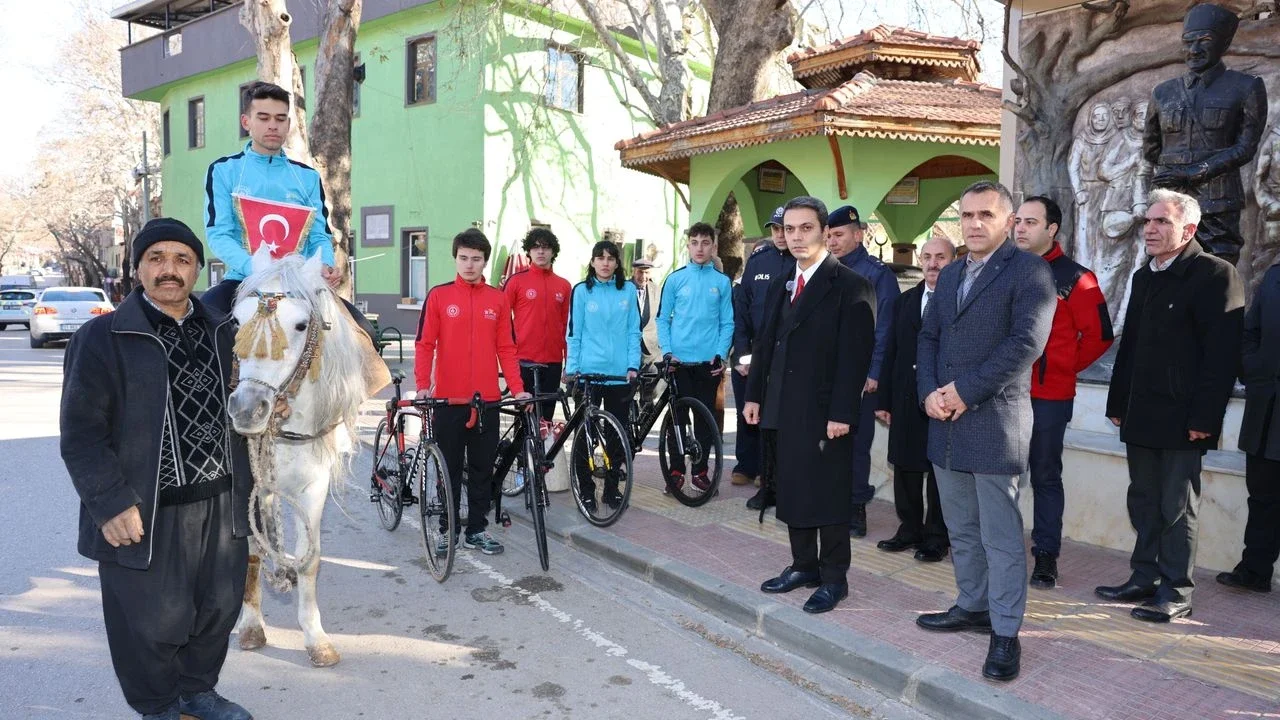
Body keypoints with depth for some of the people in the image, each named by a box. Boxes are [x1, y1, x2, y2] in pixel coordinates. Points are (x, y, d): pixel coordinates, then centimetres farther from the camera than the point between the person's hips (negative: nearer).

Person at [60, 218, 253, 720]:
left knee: (219, 608, 16)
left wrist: (249, 482, 12)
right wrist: (110, 504, -15)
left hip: (222, 506, 5)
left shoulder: (223, 332, 9)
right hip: (146, 514, -5)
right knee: (153, 622, 7)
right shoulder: (103, 338, -7)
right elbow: (81, 431, -10)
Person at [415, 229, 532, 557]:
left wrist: (517, 389, -2)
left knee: (483, 468, 9)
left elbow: (505, 348, 6)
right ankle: (447, 530, 19)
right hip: (448, 399, -2)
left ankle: (476, 530, 20)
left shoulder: (498, 299, 6)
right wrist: (422, 386, -13)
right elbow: (424, 344, -2)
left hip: (487, 400, 2)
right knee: (450, 468, 7)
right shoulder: (439, 295, -1)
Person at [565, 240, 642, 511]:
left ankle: (612, 488, 20)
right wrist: (571, 368, -4)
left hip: (620, 374, 2)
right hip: (588, 372, -2)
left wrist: (633, 366, -3)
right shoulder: (582, 291, 2)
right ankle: (586, 490, 14)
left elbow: (634, 331, 6)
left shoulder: (628, 290, 6)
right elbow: (574, 333, 2)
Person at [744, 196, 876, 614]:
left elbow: (855, 354, -14)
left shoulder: (849, 286, -8)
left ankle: (833, 578, 15)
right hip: (783, 410, 7)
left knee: (829, 496, 3)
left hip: (824, 412, -7)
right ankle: (803, 565, 28)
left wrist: (842, 412, -19)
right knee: (792, 492, 14)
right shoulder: (781, 286, 15)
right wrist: (754, 394, 10)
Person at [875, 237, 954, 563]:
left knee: (940, 471, 4)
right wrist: (884, 399, 8)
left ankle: (937, 536, 17)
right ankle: (910, 529, 25)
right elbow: (891, 352, 11)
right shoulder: (904, 301, 12)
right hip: (906, 400, 5)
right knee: (905, 466, 12)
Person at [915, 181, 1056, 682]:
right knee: (961, 529, 17)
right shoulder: (950, 275, 17)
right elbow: (928, 337, 15)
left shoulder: (1028, 270, -6)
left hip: (995, 421, -7)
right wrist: (929, 392, -3)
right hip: (946, 422, 7)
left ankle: (1005, 631, 8)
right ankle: (972, 606, 31)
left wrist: (965, 391, -16)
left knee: (1001, 534, -2)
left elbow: (1027, 341, -17)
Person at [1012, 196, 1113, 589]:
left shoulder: (1074, 277, -6)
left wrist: (1065, 367, 3)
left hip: (1049, 397, -4)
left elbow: (1099, 334, -2)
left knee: (1046, 477, 7)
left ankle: (1046, 556, 16)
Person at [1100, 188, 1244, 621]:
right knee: (1144, 503, 13)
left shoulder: (1214, 274, -8)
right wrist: (1117, 403, 14)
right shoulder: (1144, 277, 16)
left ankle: (1176, 593, 11)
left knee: (1177, 508, 1)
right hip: (1141, 416, 7)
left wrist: (1203, 417, -19)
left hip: (1181, 418, -7)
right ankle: (1144, 579, 23)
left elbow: (1222, 353, -15)